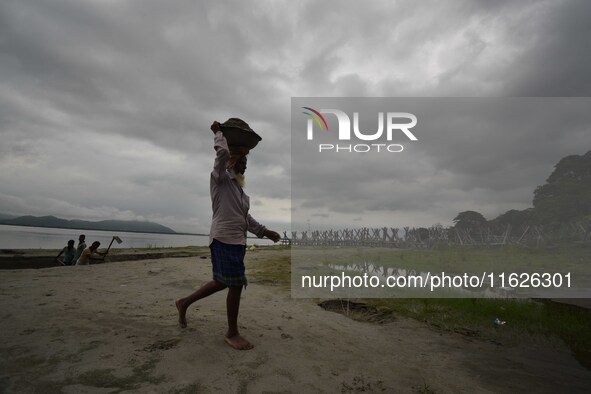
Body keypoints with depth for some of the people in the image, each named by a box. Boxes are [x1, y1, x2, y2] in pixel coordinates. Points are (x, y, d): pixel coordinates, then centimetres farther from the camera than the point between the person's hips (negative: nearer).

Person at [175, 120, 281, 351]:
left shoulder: (238, 187, 22)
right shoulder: (220, 177, -2)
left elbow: (245, 217, 23)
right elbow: (223, 153, -22)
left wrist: (264, 232, 18)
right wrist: (218, 133, -5)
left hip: (236, 240, 9)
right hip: (224, 239, -9)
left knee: (222, 282, 16)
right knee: (235, 285, -3)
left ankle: (184, 302, 35)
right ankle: (232, 334, 13)